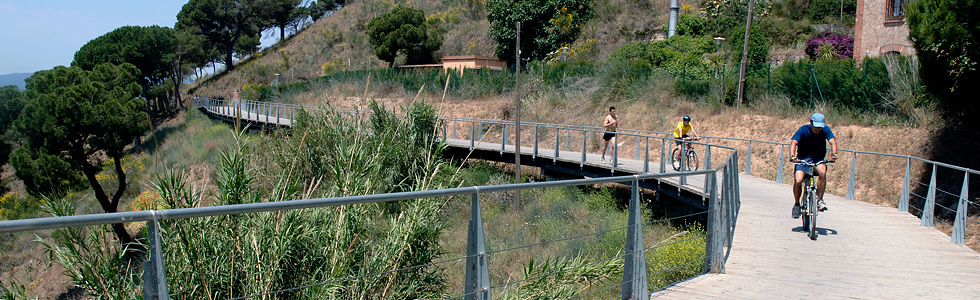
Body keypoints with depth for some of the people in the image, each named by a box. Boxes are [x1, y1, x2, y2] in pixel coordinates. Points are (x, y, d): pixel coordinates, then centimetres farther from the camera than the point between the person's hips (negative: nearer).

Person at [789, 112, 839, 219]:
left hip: (818, 159, 1)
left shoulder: (825, 130, -7)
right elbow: (793, 142, -25)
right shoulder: (803, 130, -13)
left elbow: (833, 141, -19)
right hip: (803, 158, -1)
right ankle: (796, 204, 3)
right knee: (798, 180, -22)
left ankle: (819, 200, -17)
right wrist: (792, 156, -43)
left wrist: (834, 154, -41)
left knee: (822, 172, -33)